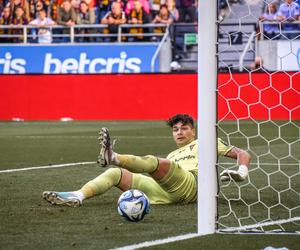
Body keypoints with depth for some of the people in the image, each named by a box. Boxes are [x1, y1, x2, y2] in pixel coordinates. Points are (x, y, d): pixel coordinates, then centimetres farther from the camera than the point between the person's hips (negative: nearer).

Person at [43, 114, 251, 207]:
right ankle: (78, 197, -34)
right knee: (115, 174, -12)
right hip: (165, 192, 6)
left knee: (153, 162, -34)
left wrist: (242, 172, 1)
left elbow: (242, 154, 20)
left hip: (190, 184, -6)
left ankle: (112, 157, -61)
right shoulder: (172, 156, 42)